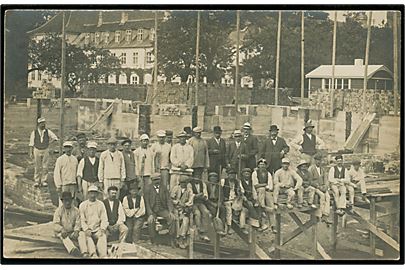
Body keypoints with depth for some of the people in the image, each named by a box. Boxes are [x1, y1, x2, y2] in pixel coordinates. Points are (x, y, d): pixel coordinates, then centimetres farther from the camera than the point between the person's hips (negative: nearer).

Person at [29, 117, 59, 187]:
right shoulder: (34, 132, -4)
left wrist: (48, 143, -6)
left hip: (45, 151, 1)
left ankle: (44, 181, 6)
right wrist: (31, 153, -5)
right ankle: (37, 181, 11)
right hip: (37, 151, -1)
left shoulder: (48, 131, -1)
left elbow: (55, 138, -1)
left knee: (45, 167, 0)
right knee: (37, 167, 3)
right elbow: (31, 143, -2)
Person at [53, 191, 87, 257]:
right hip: (61, 232, -3)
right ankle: (72, 249, -65)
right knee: (64, 236, -36)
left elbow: (78, 223, 1)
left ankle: (85, 253, -42)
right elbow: (55, 225, -9)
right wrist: (62, 230, -30)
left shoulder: (75, 210, 5)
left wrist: (76, 231, -21)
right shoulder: (59, 211, -2)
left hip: (72, 232, 3)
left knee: (82, 233, -25)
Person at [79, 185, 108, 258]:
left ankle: (103, 256, -43)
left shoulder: (100, 204, 14)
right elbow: (82, 220, 3)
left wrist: (102, 229, -9)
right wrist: (86, 230, -13)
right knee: (87, 236, -32)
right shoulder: (83, 205, 10)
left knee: (103, 236, -30)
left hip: (97, 229, 1)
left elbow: (104, 219, 9)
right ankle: (93, 255, -46)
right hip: (87, 229, -1)